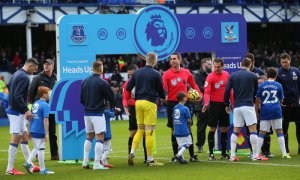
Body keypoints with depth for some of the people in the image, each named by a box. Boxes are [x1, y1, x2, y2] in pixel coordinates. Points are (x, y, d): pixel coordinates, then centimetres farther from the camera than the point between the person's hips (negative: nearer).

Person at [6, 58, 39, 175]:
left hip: (13, 109, 10)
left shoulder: (17, 74, 14)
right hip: (17, 112, -10)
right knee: (15, 139, -7)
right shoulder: (24, 77, -16)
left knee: (25, 136, 15)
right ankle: (10, 169, -4)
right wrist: (26, 110, -22)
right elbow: (18, 96, -24)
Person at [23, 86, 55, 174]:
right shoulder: (45, 105, -12)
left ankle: (28, 162, 10)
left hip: (33, 130, 7)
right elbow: (45, 120, -18)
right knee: (41, 149, 1)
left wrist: (29, 131, 21)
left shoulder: (35, 104, 10)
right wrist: (47, 133, -16)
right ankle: (42, 169, 9)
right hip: (40, 131, -7)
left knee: (36, 148, 21)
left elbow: (30, 118, 14)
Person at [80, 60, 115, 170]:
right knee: (100, 138, -3)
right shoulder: (102, 83, -12)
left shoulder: (85, 81, 5)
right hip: (98, 113, -6)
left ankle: (85, 162, 14)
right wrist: (113, 106, 16)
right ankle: (97, 164, -8)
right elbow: (110, 97, -5)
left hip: (87, 113, 6)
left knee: (89, 137, 17)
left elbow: (81, 99, 11)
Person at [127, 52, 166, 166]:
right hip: (150, 103, -5)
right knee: (149, 131, -2)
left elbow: (128, 88, 8)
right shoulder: (156, 74, -6)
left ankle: (132, 153, 2)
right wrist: (164, 97, 24)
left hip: (138, 102, 5)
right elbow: (161, 90, 2)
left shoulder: (137, 72, 8)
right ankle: (150, 160, 0)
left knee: (140, 130, 15)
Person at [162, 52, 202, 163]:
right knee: (174, 130, 4)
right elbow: (162, 88, -12)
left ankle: (192, 155, 5)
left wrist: (199, 94, 1)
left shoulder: (186, 72, 5)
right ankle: (175, 155, 11)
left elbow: (193, 85, 16)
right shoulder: (167, 74, -3)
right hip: (172, 104, -1)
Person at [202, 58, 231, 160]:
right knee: (213, 129, -4)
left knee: (224, 129, 8)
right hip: (214, 104, -5)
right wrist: (206, 103, -33)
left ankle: (224, 153, 15)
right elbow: (207, 92, -19)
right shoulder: (210, 77, -10)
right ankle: (211, 154, 1)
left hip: (224, 104, 5)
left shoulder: (226, 75, 5)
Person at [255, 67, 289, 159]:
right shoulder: (278, 86, 4)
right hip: (276, 110, 0)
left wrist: (256, 112, 11)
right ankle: (284, 153, 4)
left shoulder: (261, 85, 2)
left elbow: (257, 100, 3)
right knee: (279, 131, 6)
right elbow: (281, 100, 12)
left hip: (265, 111, 0)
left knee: (262, 132, 3)